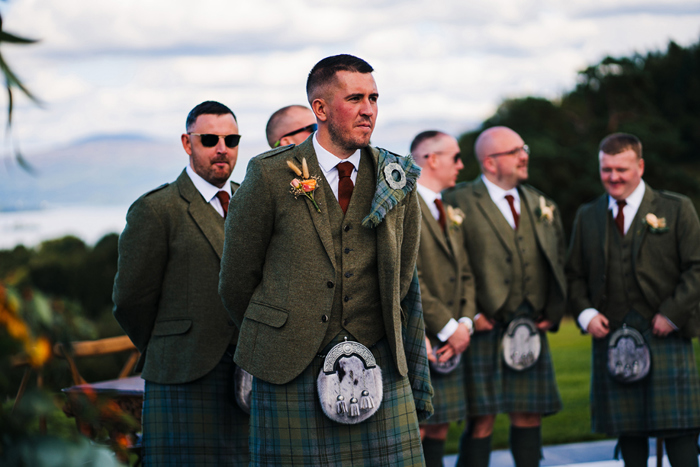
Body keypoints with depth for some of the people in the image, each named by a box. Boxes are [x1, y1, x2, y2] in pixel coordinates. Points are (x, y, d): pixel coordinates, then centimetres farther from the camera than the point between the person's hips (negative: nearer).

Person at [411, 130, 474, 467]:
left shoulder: (448, 212, 19)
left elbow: (465, 274, 18)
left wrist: (465, 322, 1)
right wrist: (448, 327, -15)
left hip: (448, 345, 8)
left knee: (438, 431, 9)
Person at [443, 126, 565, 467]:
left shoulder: (541, 205, 15)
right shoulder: (459, 202, -5)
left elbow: (558, 262, 20)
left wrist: (553, 312, 8)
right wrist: (470, 315, -12)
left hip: (531, 331, 5)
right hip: (486, 329, -5)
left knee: (529, 416, 8)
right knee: (482, 420, -5)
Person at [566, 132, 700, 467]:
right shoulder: (588, 216, 13)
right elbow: (574, 274, 16)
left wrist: (672, 314, -11)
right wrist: (585, 313, -1)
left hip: (665, 337, -3)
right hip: (610, 336, 3)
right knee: (627, 428, 5)